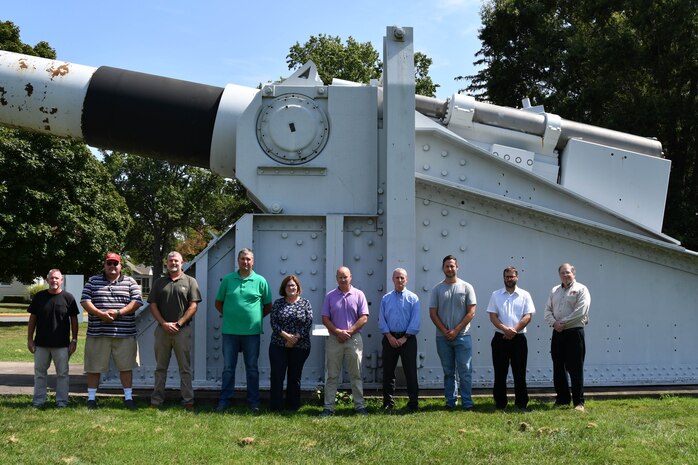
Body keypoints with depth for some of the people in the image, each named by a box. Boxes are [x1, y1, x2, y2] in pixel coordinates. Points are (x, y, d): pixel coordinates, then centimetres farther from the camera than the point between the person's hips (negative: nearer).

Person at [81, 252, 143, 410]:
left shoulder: (130, 282, 8)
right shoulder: (93, 281, 9)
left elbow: (136, 302, 0)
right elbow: (85, 301, 0)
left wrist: (118, 312, -14)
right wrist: (100, 314, -15)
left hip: (124, 334, 0)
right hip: (97, 333, 0)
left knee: (126, 366, 3)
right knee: (94, 367, 5)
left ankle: (128, 397, 13)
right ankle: (91, 398, 17)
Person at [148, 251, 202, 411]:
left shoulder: (190, 281, 4)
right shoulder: (159, 282, 11)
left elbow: (193, 306, -3)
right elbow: (153, 305, 6)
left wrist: (178, 323, -10)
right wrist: (164, 323, -7)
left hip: (182, 330, -2)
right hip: (162, 330, 3)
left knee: (185, 368, 1)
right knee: (160, 367, 9)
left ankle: (188, 400, 4)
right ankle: (156, 400, 15)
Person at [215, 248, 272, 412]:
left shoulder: (260, 281, 1)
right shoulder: (228, 279, 4)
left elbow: (268, 306, 9)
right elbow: (218, 303, 12)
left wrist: (256, 317, 5)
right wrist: (228, 315, 5)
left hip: (252, 331, -1)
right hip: (230, 331, 1)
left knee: (252, 368, 7)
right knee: (228, 368, 6)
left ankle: (253, 402, 15)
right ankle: (224, 400, 13)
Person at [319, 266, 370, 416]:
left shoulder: (358, 295, 2)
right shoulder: (330, 296, 6)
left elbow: (364, 318, -3)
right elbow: (325, 318, 3)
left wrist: (349, 332, -10)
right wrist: (338, 332, -10)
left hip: (354, 339, -1)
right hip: (334, 340, 1)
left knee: (356, 375, 5)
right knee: (332, 376, 3)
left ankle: (360, 405, 11)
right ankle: (328, 407, 6)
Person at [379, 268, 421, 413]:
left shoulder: (413, 298, 1)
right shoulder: (386, 299, 9)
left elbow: (415, 322, -5)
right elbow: (382, 320, 4)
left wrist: (404, 338, -11)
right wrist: (390, 337, -8)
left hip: (407, 338, -2)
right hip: (389, 338, 3)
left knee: (410, 372, -1)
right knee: (388, 372, 6)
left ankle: (413, 403, 5)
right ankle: (388, 403, 15)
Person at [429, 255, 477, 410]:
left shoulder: (466, 287, 1)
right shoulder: (437, 289, 5)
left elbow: (471, 312, -3)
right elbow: (433, 313, 3)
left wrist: (456, 331, -9)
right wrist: (445, 331, -8)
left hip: (462, 336, -2)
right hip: (443, 337, 2)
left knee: (465, 371, -2)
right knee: (448, 372, 9)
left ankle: (467, 403, 3)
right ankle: (450, 402, 16)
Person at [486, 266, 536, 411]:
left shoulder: (525, 295, 4)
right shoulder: (496, 295, 7)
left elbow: (528, 316, -3)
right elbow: (492, 316, 0)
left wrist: (514, 330, -14)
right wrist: (505, 329, -15)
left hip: (518, 338, -1)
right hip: (500, 338, 1)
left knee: (519, 373, 2)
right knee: (500, 373, 4)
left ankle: (521, 404, 9)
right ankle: (500, 404, 11)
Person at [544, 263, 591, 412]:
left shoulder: (581, 289, -2)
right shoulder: (554, 291, 17)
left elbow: (580, 312, -14)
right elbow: (547, 311, 11)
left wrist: (562, 323, -13)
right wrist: (554, 323, -9)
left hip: (574, 332, -6)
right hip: (557, 333, 6)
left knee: (575, 369, -5)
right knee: (558, 368, 9)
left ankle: (579, 402, 0)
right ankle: (562, 399, 19)